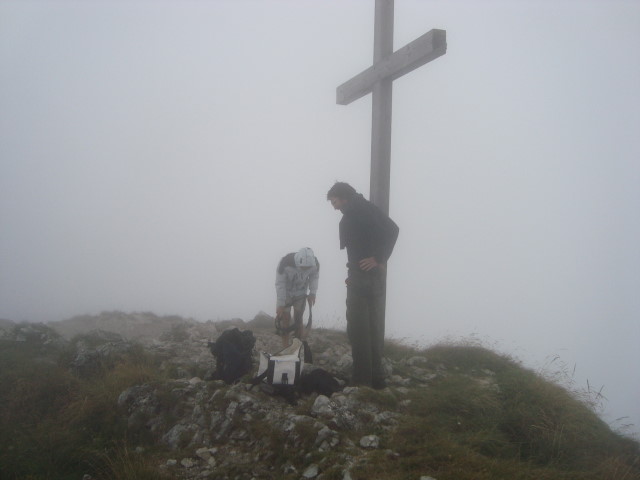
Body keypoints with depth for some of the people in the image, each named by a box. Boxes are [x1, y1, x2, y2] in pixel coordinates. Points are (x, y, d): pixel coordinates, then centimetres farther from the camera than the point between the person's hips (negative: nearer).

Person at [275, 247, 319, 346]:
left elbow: (314, 278, -4)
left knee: (298, 319, -2)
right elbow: (280, 285, -27)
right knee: (285, 318, -5)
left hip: (301, 293, 2)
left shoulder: (315, 264, -28)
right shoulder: (285, 263, -37)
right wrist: (280, 305, -23)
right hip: (286, 293, -2)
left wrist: (312, 293, -17)